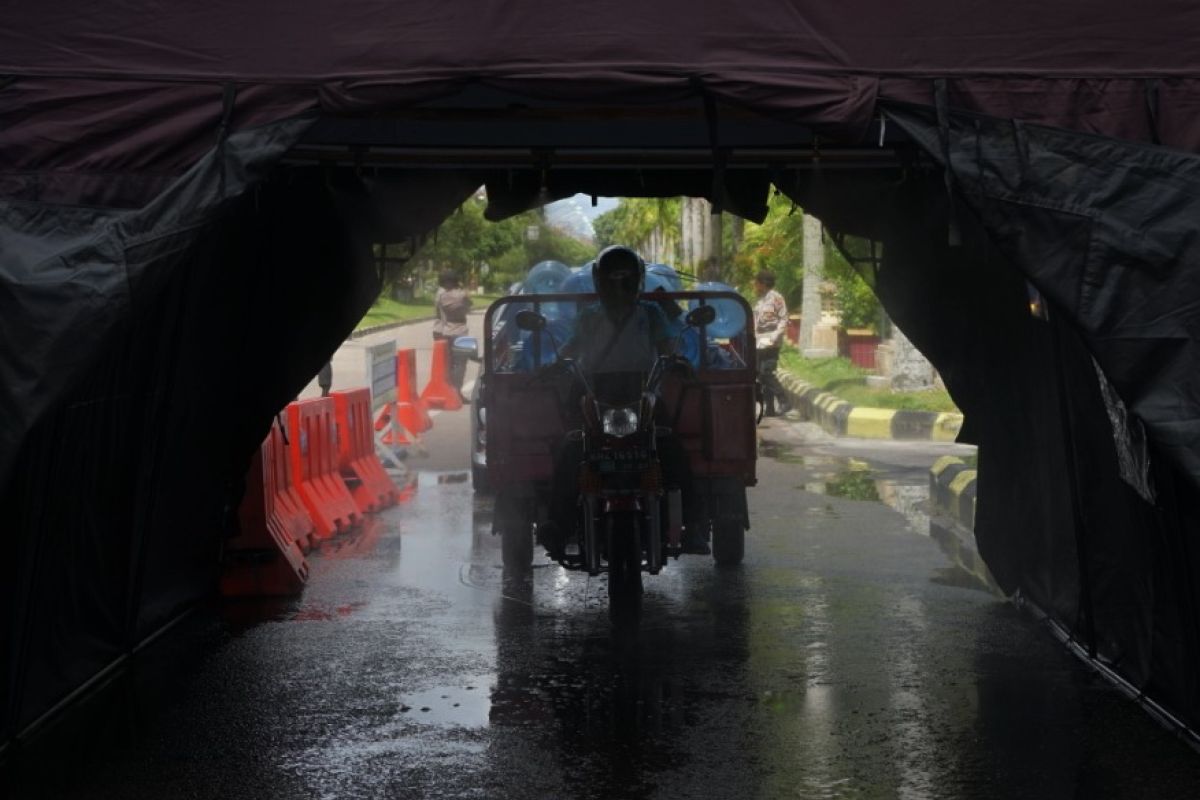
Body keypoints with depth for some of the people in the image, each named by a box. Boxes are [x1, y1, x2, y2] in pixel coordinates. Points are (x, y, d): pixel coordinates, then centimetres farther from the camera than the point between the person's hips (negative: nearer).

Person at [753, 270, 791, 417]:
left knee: (767, 373, -14)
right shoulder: (760, 301, 18)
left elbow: (784, 320, -11)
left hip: (770, 343, -9)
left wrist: (774, 337, -19)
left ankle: (784, 402, -9)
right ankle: (769, 408, 9)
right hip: (760, 343, 9)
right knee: (761, 374, 6)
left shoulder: (776, 298, -7)